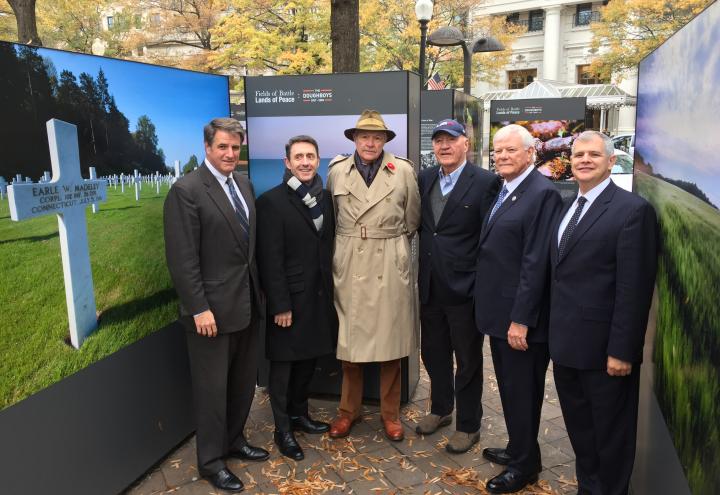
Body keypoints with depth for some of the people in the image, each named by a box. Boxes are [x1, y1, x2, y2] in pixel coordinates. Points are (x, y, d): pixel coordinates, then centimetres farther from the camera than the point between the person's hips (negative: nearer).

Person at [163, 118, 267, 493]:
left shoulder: (244, 184, 8)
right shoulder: (186, 191, -14)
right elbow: (182, 259, -17)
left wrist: (258, 291, 10)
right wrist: (199, 309, -18)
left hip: (247, 303, 7)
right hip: (213, 308, -7)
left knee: (244, 381, 18)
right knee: (212, 387, 8)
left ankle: (234, 439, 38)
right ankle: (211, 460, 26)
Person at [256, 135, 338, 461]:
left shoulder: (325, 197, 7)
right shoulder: (272, 201, -12)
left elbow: (329, 246, 9)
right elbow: (270, 260, -14)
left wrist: (330, 291, 6)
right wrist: (280, 306, -16)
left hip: (319, 296, 6)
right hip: (290, 299, -5)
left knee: (308, 360, 18)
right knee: (283, 365, 8)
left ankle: (299, 413, 38)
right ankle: (283, 429, 24)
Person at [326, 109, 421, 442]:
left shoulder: (404, 170, -1)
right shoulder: (337, 171, 3)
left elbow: (412, 220, 8)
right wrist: (348, 242, 11)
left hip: (390, 266, -1)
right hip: (348, 265, 1)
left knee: (389, 340, 7)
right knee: (349, 340, 7)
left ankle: (390, 413, 24)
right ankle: (348, 410, 25)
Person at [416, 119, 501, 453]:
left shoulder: (486, 182, -11)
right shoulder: (424, 179, 7)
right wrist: (422, 271, 5)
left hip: (464, 288, -5)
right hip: (430, 287, 6)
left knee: (468, 360, 10)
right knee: (433, 353, 20)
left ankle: (468, 425, 29)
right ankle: (440, 409, 42)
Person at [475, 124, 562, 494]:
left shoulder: (543, 193, -16)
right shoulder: (502, 191, 12)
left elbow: (535, 263, -21)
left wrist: (520, 319, -21)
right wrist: (496, 311, 13)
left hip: (519, 315, -8)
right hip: (499, 312, 9)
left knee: (521, 390, 7)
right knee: (509, 387, 21)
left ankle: (524, 464, 25)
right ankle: (517, 449, 38)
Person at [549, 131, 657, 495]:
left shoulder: (632, 209, -13)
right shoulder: (567, 208, 11)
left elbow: (634, 289, -17)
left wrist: (621, 351, -18)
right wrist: (554, 335, 11)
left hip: (603, 348, -7)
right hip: (567, 346, 7)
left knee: (611, 436, 12)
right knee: (579, 432, 21)